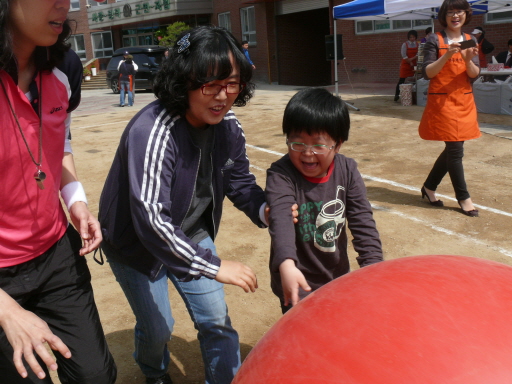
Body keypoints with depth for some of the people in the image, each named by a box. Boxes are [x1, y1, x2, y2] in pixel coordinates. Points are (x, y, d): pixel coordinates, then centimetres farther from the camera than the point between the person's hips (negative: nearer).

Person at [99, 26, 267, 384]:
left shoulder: (228, 126, -11)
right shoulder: (152, 132, -34)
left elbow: (239, 180, 2)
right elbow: (150, 217, -40)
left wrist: (264, 209, -20)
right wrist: (212, 266, -39)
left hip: (191, 236, 5)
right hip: (137, 243, -5)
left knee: (217, 320, 6)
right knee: (157, 328, 11)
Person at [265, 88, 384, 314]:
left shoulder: (347, 171, -8)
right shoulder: (281, 174, -21)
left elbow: (362, 221, -6)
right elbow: (281, 219, -36)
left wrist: (372, 264, -17)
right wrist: (286, 264, -52)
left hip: (338, 277, 5)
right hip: (298, 282, -4)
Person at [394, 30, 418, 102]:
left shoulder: (417, 45, 7)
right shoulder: (405, 45, -5)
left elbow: (418, 55, 0)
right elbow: (404, 56, -10)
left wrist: (412, 59, -17)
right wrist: (410, 63, -10)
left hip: (413, 65, 4)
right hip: (405, 64, -4)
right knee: (402, 80, -4)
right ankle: (397, 95, -1)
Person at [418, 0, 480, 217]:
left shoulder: (470, 40, 10)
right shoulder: (435, 40, -4)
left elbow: (475, 76, 3)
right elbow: (427, 73, -11)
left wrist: (468, 60, -17)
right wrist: (447, 55, -24)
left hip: (464, 102, 6)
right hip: (442, 102, -6)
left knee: (452, 149, 9)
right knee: (455, 150, -5)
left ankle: (429, 187, 26)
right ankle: (463, 197, 8)